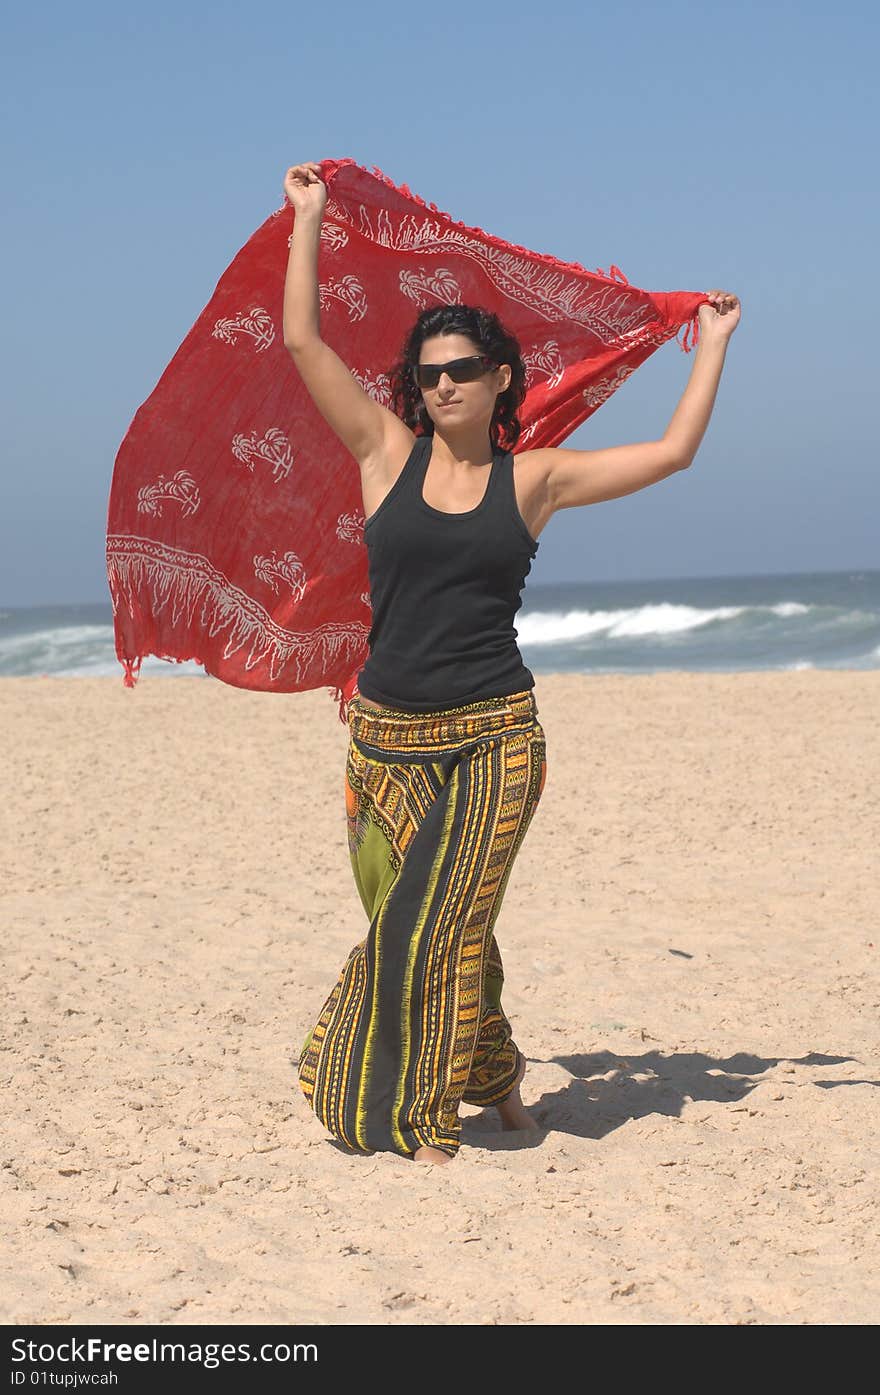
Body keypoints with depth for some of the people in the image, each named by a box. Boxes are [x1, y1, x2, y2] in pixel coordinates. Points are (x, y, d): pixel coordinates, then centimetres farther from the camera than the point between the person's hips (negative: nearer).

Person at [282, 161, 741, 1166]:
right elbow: (302, 339, 3)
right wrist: (309, 217, 8)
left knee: (440, 924, -5)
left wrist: (713, 345, 14)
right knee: (407, 925, 4)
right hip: (386, 733, 2)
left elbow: (674, 451, 7)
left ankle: (430, 1118, 9)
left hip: (492, 737, -2)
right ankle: (493, 1070, 27)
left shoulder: (534, 479, 5)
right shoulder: (388, 453, 5)